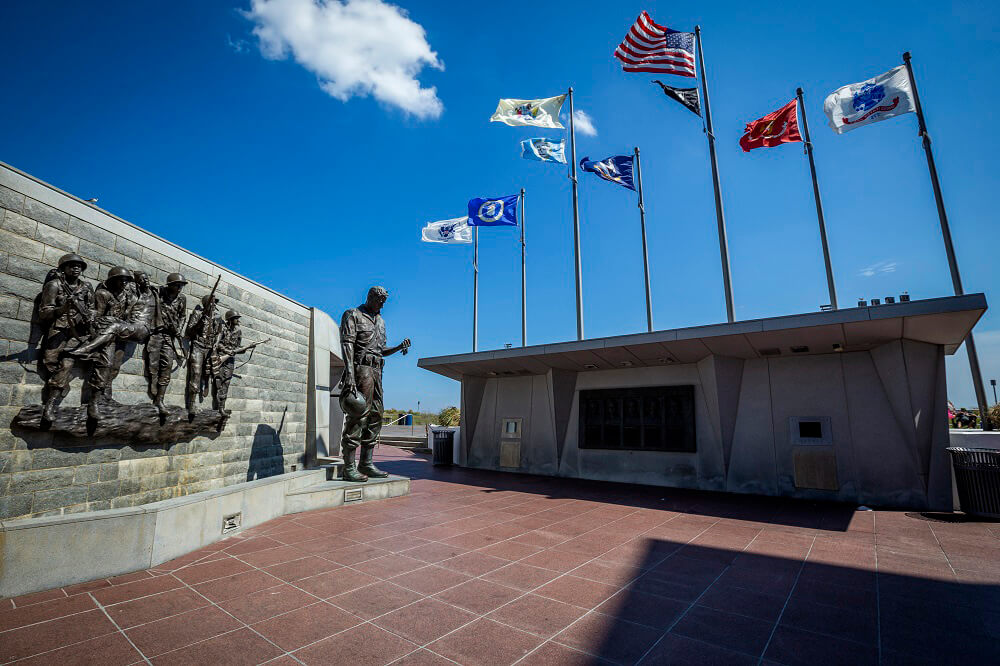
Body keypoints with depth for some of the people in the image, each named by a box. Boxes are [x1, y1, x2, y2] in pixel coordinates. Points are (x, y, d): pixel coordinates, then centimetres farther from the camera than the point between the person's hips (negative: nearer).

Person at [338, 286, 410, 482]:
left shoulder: (380, 321, 23)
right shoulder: (353, 315, 0)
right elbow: (347, 345, -11)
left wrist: (399, 347, 7)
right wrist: (349, 376, -22)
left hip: (376, 371, 8)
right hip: (360, 369, -8)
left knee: (375, 417, 7)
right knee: (357, 416, -11)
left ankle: (366, 464, 13)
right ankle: (349, 468, -8)